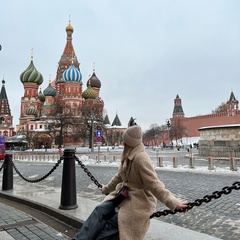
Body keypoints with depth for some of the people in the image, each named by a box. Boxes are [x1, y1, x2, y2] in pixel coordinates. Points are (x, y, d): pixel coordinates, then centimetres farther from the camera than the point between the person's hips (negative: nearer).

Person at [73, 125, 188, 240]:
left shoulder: (141, 158, -25)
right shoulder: (128, 156, 5)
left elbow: (154, 184, -27)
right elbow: (119, 176, 21)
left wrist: (174, 203, -35)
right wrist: (107, 188, 35)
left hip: (139, 201, -8)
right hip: (125, 195, 8)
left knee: (111, 223, -19)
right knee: (100, 210, -10)